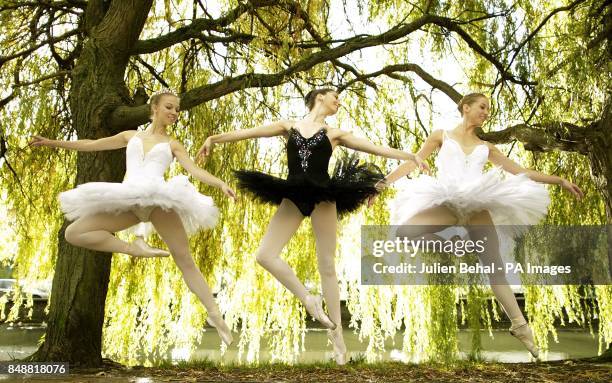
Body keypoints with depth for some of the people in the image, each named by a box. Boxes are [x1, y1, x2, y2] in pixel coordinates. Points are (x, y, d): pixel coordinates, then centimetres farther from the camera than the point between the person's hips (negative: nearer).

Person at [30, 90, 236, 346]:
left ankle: (215, 315, -9)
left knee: (185, 260, -11)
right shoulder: (131, 136, 25)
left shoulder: (172, 145, 20)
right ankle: (133, 249, -8)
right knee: (73, 233, -10)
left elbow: (195, 171, 7)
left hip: (159, 199, -3)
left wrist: (220, 184, -11)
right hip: (129, 202, 3)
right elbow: (92, 145, 29)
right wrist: (53, 143, 27)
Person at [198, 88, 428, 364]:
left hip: (323, 198, -1)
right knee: (265, 255, -12)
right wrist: (215, 138, -2)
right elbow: (249, 132, 7)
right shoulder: (289, 126, 13)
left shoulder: (334, 134, 14)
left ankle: (336, 331, 13)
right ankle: (309, 300, 5)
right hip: (293, 198, 1)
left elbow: (376, 148, 12)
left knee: (327, 266, 1)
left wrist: (411, 157, 7)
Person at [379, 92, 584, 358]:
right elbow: (413, 163, 10)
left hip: (478, 206, 2)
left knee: (495, 266, -4)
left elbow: (520, 171, 22)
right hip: (447, 205, -2)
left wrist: (560, 181, 20)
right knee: (403, 231, -28)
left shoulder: (486, 147, 21)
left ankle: (520, 326, 3)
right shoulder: (441, 136, 14)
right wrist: (384, 182, 1)